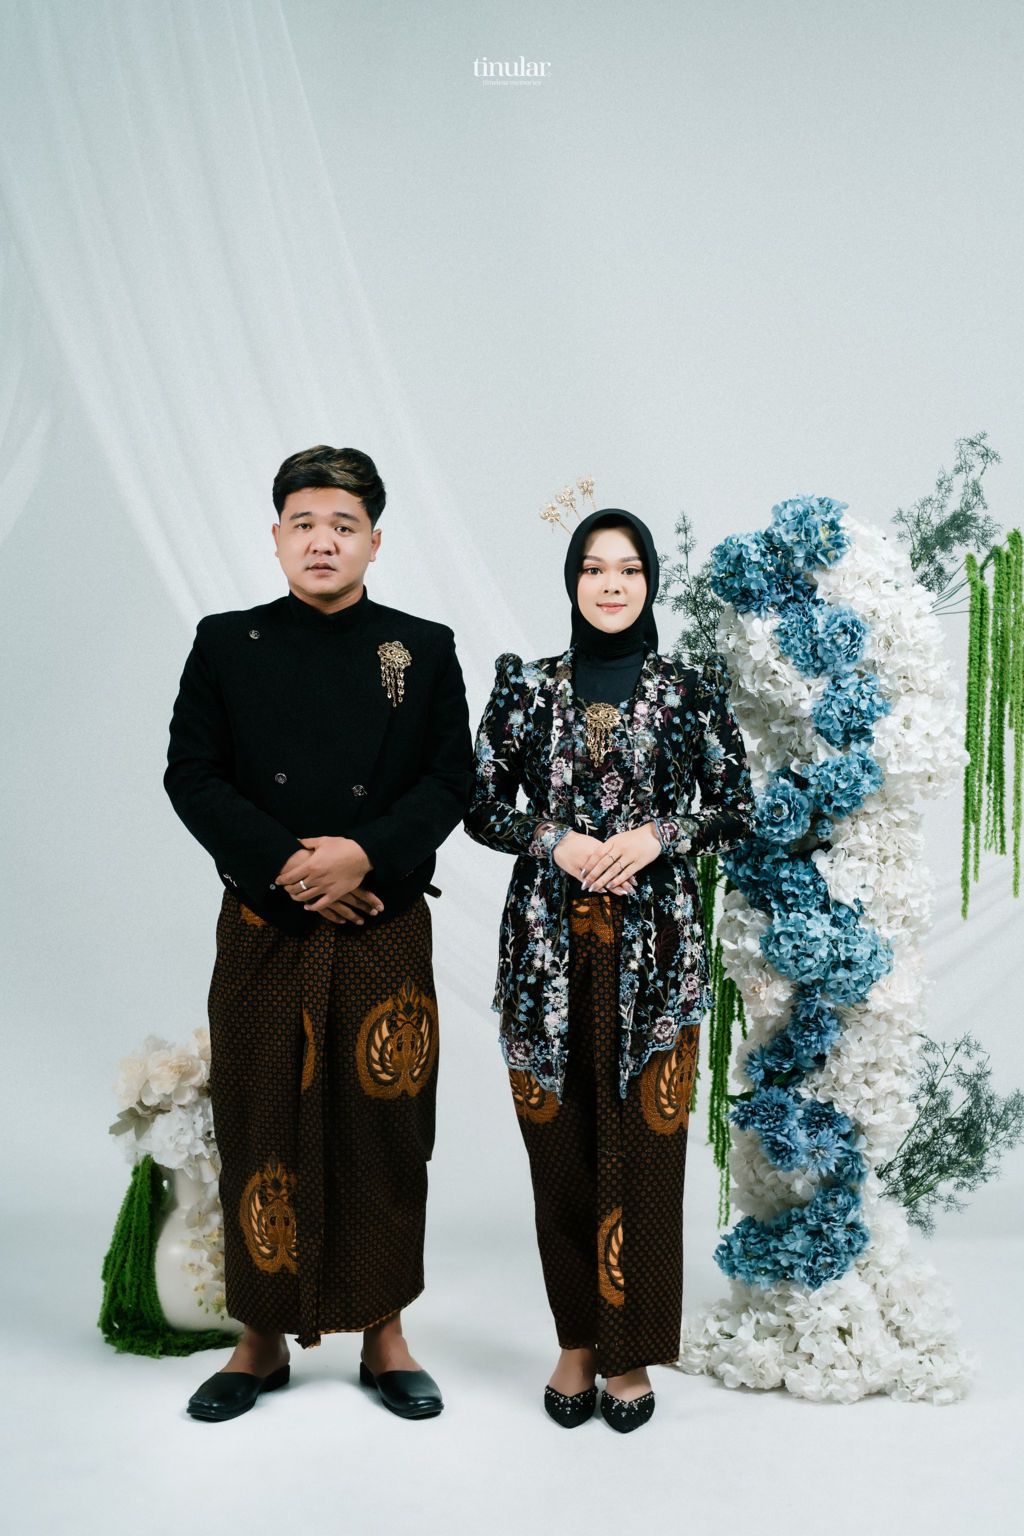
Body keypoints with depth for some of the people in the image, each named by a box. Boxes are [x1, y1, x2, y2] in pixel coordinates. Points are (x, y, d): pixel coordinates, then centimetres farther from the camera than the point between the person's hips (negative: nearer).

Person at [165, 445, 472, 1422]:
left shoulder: (424, 649, 6)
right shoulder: (226, 644, 6)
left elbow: (451, 780, 0)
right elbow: (191, 774, -1)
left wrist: (366, 853, -16)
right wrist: (285, 864, -13)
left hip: (386, 930, 0)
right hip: (264, 930, 0)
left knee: (384, 1132, 6)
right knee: (262, 1131, 6)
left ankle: (384, 1333, 22)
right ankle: (261, 1339, 22)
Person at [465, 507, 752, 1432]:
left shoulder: (690, 690, 3)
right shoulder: (528, 687, 6)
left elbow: (736, 806, 6)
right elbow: (481, 806, 7)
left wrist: (658, 836, -10)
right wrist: (557, 842, -9)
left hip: (652, 946, -1)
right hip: (550, 944, 1)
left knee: (643, 1143, 2)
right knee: (561, 1143, 6)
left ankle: (631, 1352, 19)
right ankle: (577, 1341, 24)